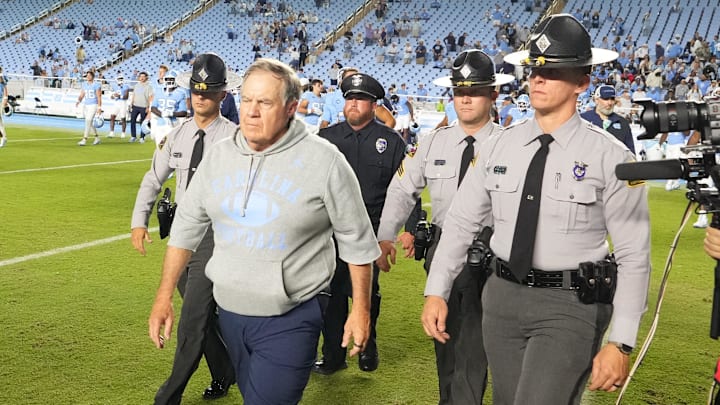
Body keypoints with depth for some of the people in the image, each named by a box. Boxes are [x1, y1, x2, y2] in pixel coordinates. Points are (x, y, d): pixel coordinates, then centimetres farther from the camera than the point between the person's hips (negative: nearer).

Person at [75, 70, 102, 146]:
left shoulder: (96, 85, -8)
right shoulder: (84, 84, 10)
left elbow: (99, 97, -10)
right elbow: (81, 95, 11)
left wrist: (99, 108, -16)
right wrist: (78, 101, -9)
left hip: (93, 105, -7)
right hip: (85, 105, 7)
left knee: (88, 121, -15)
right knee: (89, 122, 14)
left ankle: (84, 140, -16)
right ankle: (97, 137, 29)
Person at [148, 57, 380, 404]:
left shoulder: (324, 160, -13)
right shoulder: (218, 156, 1)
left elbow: (356, 240, -6)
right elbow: (187, 226, 9)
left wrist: (360, 309, -3)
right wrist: (164, 296, 8)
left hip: (290, 319, -5)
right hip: (229, 311, 6)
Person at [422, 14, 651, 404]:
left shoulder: (609, 156, -9)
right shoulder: (499, 146, 3)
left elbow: (634, 254, -8)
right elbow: (461, 222, 8)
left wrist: (621, 342, -12)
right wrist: (436, 291, 2)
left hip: (572, 304, -4)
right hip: (502, 296, 5)